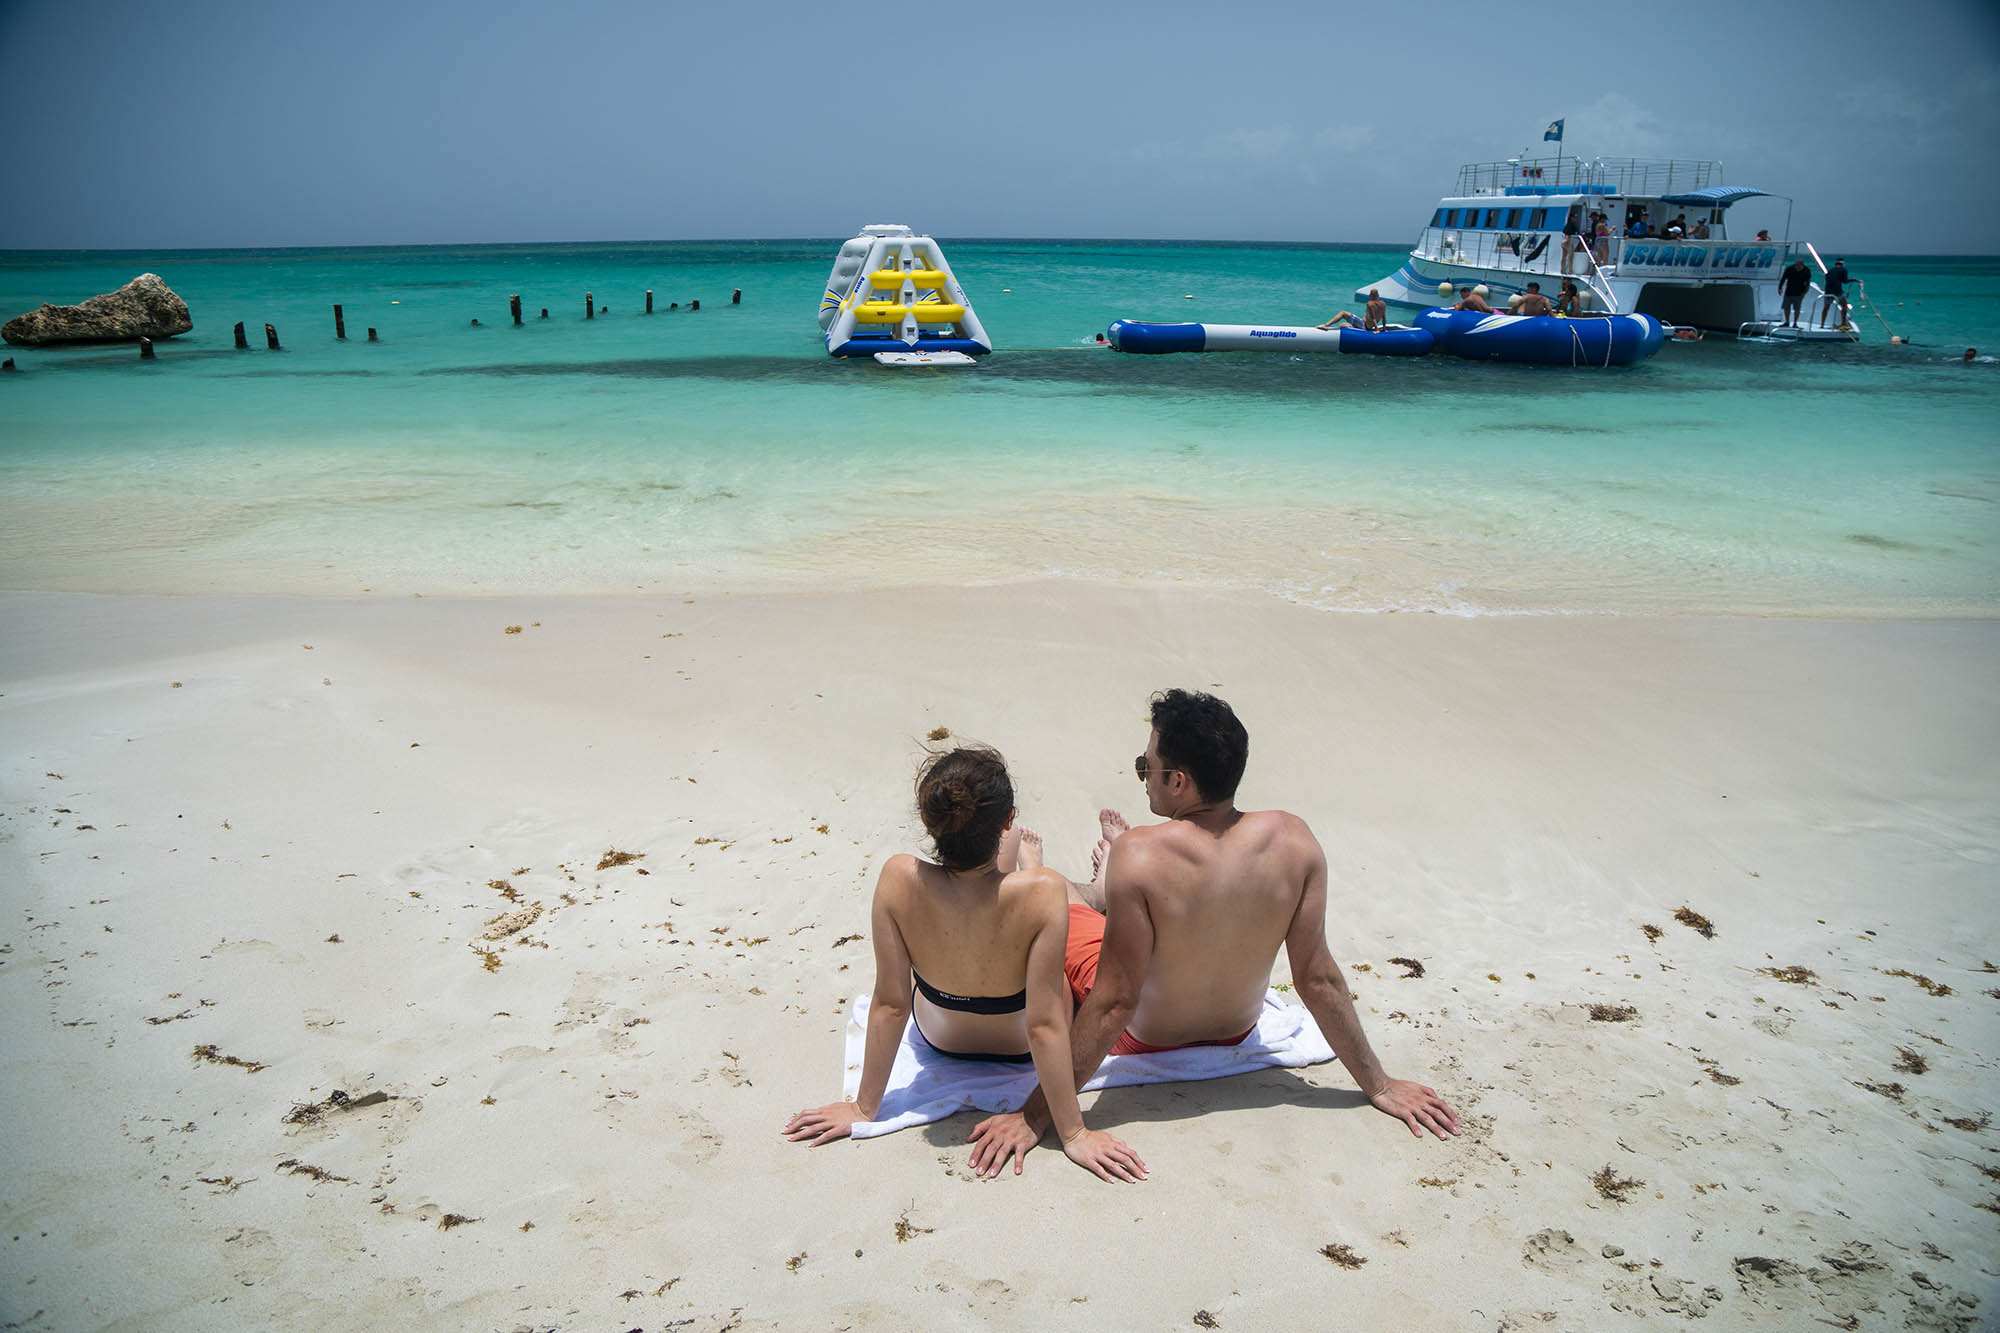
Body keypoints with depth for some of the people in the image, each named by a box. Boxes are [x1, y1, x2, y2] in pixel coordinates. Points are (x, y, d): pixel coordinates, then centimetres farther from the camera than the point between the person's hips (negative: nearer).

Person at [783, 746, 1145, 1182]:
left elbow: (890, 1005, -24)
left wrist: (864, 1107, -10)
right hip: (1017, 1045, -1)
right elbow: (1045, 1025, -34)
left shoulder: (898, 880, -35)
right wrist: (1073, 1134, -21)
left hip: (939, 1036, 2)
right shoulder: (1043, 892, -41)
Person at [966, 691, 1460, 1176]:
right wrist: (1379, 1086, -4)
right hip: (1237, 1028, 4)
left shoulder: (1140, 856, -36)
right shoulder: (1294, 840, -25)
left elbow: (1115, 1004, -31)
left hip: (1146, 1036, -4)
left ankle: (1102, 891, 57)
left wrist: (1035, 1115, -23)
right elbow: (1318, 979, -18)